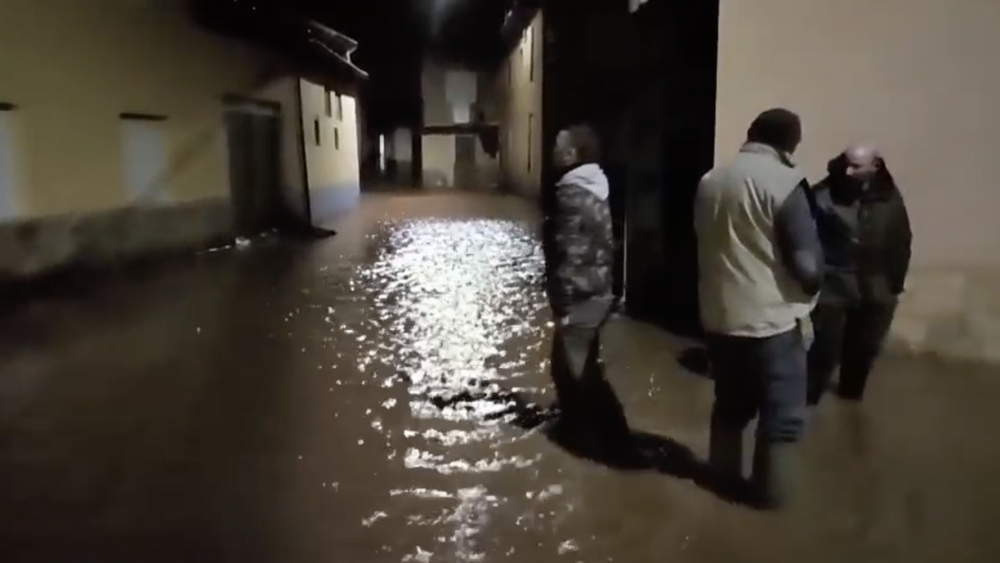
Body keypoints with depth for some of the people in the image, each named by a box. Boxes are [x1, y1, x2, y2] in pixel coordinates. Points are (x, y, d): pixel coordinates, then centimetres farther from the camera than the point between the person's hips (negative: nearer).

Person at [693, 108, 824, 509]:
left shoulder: (710, 181, 3)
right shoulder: (784, 183, -15)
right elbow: (808, 265, -16)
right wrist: (810, 287, 4)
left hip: (718, 316, 6)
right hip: (771, 319, -6)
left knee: (730, 405, 22)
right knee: (782, 415, 11)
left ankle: (724, 479, 35)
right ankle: (772, 494, 21)